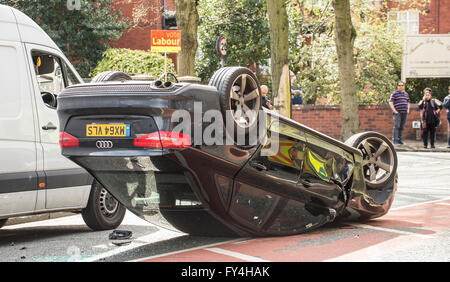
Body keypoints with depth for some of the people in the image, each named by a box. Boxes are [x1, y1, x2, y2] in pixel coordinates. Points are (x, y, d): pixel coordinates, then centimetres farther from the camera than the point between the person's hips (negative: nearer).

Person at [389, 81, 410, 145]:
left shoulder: (406, 94, 18)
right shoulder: (394, 94, -1)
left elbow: (408, 103, 27)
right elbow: (391, 103, -6)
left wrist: (408, 110, 12)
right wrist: (394, 111, -13)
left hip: (404, 113, 6)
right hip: (397, 113, -6)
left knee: (402, 127, 9)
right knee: (397, 126, -11)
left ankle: (400, 140, 15)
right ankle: (395, 140, -11)